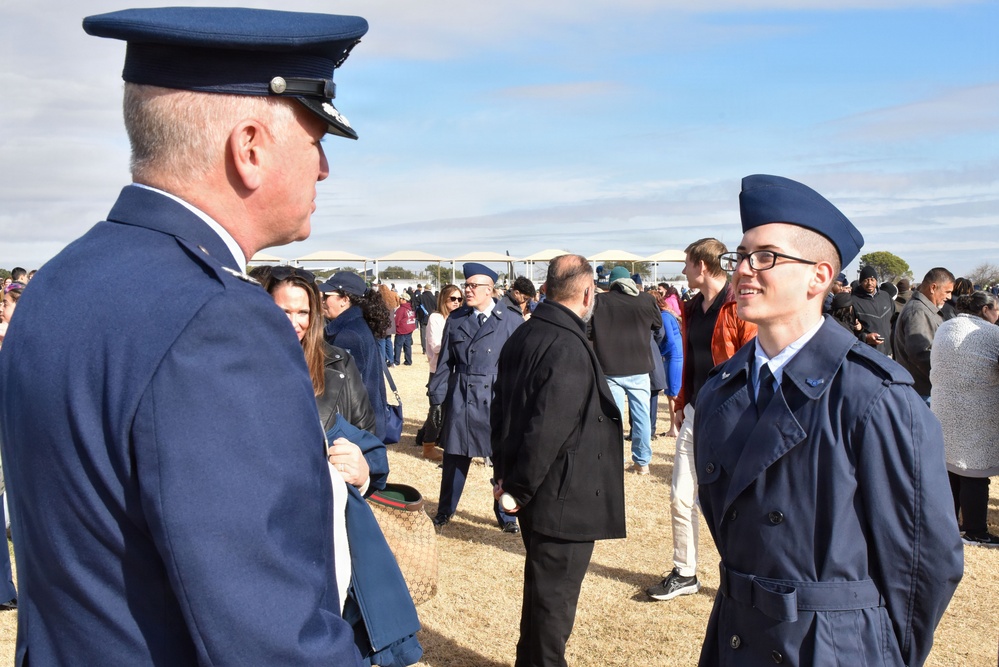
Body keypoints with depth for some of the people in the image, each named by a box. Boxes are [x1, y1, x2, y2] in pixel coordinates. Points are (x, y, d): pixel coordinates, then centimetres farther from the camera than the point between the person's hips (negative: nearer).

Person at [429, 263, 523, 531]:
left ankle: (506, 515, 25)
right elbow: (444, 363, 8)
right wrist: (437, 398, 4)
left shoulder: (512, 321, -3)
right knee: (454, 459, 11)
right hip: (460, 399, 2)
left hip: (499, 400, -2)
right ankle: (444, 512, 29)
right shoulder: (455, 320, 5)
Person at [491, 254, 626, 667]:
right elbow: (547, 429, -27)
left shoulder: (522, 336, 4)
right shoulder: (570, 348, -24)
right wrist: (519, 489, -15)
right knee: (555, 596, 6)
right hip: (565, 498, -9)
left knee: (542, 585, 24)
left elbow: (502, 409, 10)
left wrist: (505, 474, 13)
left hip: (535, 494, 9)